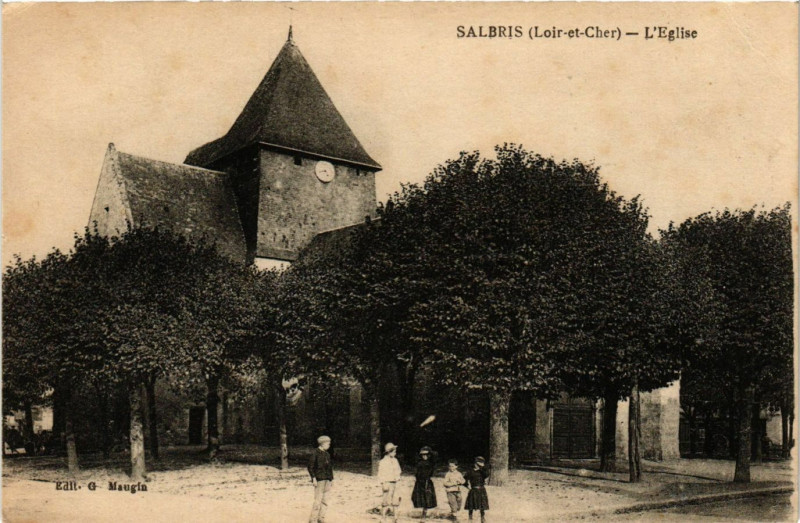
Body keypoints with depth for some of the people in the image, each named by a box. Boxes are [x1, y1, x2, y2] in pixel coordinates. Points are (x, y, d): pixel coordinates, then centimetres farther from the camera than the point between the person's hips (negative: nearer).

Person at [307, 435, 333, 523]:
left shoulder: (327, 454, 16)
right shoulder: (316, 453, -6)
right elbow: (310, 467, -9)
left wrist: (330, 480, 15)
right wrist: (314, 478, -15)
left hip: (327, 480, 7)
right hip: (319, 479, -7)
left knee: (324, 502, 7)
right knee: (318, 500, -8)